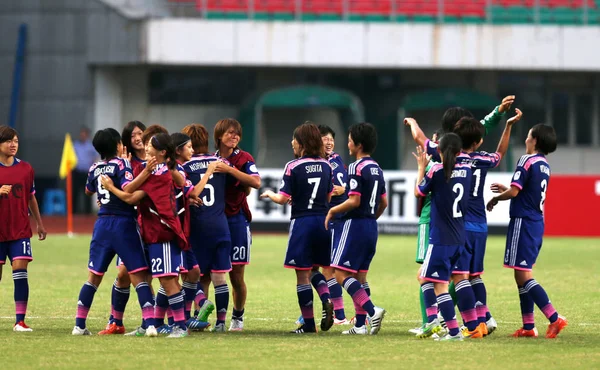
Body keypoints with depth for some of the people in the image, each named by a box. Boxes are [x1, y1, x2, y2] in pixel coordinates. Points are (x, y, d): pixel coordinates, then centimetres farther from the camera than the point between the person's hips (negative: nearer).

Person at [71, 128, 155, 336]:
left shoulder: (95, 169, 10)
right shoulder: (121, 164, -6)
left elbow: (88, 191, 31)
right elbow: (128, 189, -24)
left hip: (102, 224, 5)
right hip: (124, 223, -5)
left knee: (94, 276, 15)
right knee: (139, 275, -4)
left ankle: (79, 324, 15)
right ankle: (149, 323, -15)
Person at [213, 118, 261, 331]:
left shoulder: (244, 158, -2)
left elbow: (256, 182, -20)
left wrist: (230, 170, -25)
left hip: (236, 220, -3)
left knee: (236, 276, 2)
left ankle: (237, 318, 17)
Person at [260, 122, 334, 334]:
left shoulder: (293, 167, -9)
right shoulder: (326, 166, 7)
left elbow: (282, 199, -11)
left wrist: (269, 194, 12)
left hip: (302, 221, -5)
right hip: (323, 220, 5)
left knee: (302, 275, 1)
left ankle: (308, 323, 1)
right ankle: (328, 303, -12)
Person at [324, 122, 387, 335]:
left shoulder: (356, 168, -14)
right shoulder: (377, 169, 12)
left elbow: (354, 201, -20)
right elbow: (383, 202, 17)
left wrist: (332, 211, -6)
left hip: (355, 224, -9)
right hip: (371, 226, 9)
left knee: (341, 274, -9)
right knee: (359, 277, 12)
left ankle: (372, 310, -23)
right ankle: (360, 324, 10)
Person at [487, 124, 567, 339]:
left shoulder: (527, 161, -13)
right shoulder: (544, 166, 14)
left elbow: (514, 192, -18)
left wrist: (496, 198, 0)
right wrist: (505, 189, 30)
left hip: (523, 222, -9)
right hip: (537, 222, 9)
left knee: (523, 276, -9)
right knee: (523, 276, 14)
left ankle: (554, 318, -19)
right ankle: (528, 327, 14)